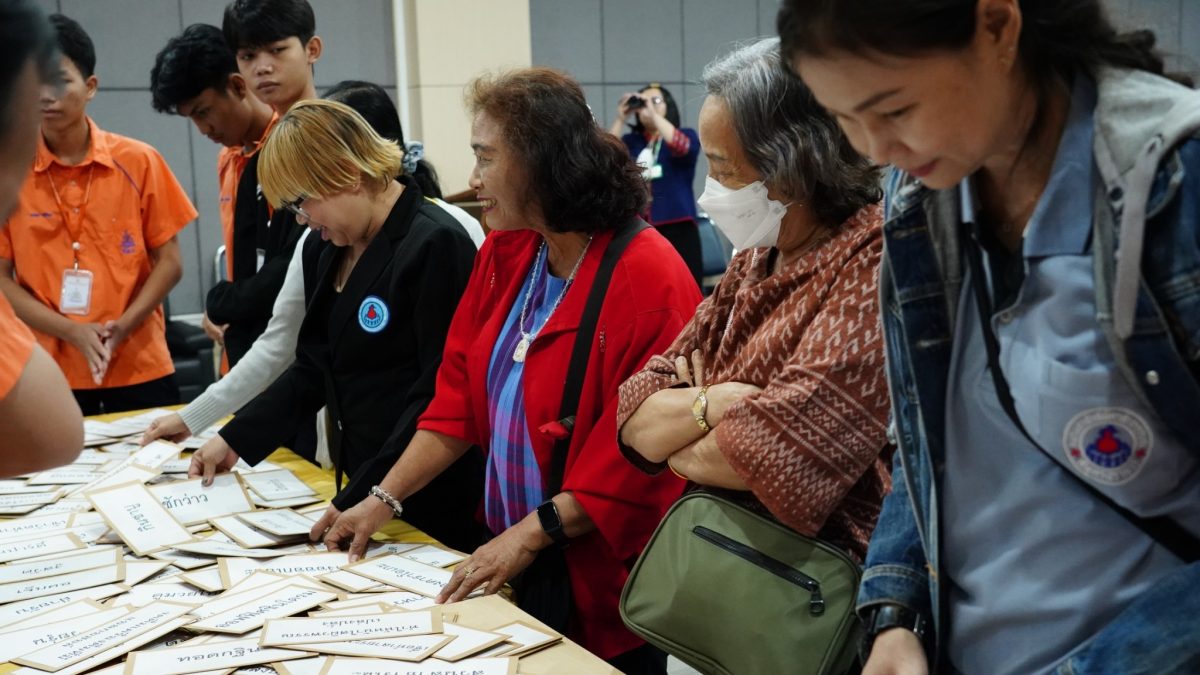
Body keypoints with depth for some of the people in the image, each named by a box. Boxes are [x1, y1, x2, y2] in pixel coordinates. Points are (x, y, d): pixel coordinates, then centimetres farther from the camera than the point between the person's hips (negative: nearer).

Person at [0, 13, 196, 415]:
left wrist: (121, 328, -12)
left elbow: (168, 263, 1)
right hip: (51, 373, 0)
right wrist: (71, 331, -13)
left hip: (140, 367, 0)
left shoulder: (138, 162, -1)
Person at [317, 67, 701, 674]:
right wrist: (384, 499, -2)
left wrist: (530, 534, -21)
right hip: (513, 561, 7)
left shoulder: (647, 279, -21)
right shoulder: (504, 255, 2)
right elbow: (461, 392, 4)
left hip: (602, 580, -6)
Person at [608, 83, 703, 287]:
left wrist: (654, 114, -15)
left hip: (677, 229, -2)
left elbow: (682, 147, -14)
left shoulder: (686, 135, 9)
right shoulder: (630, 141, 14)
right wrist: (620, 119, -6)